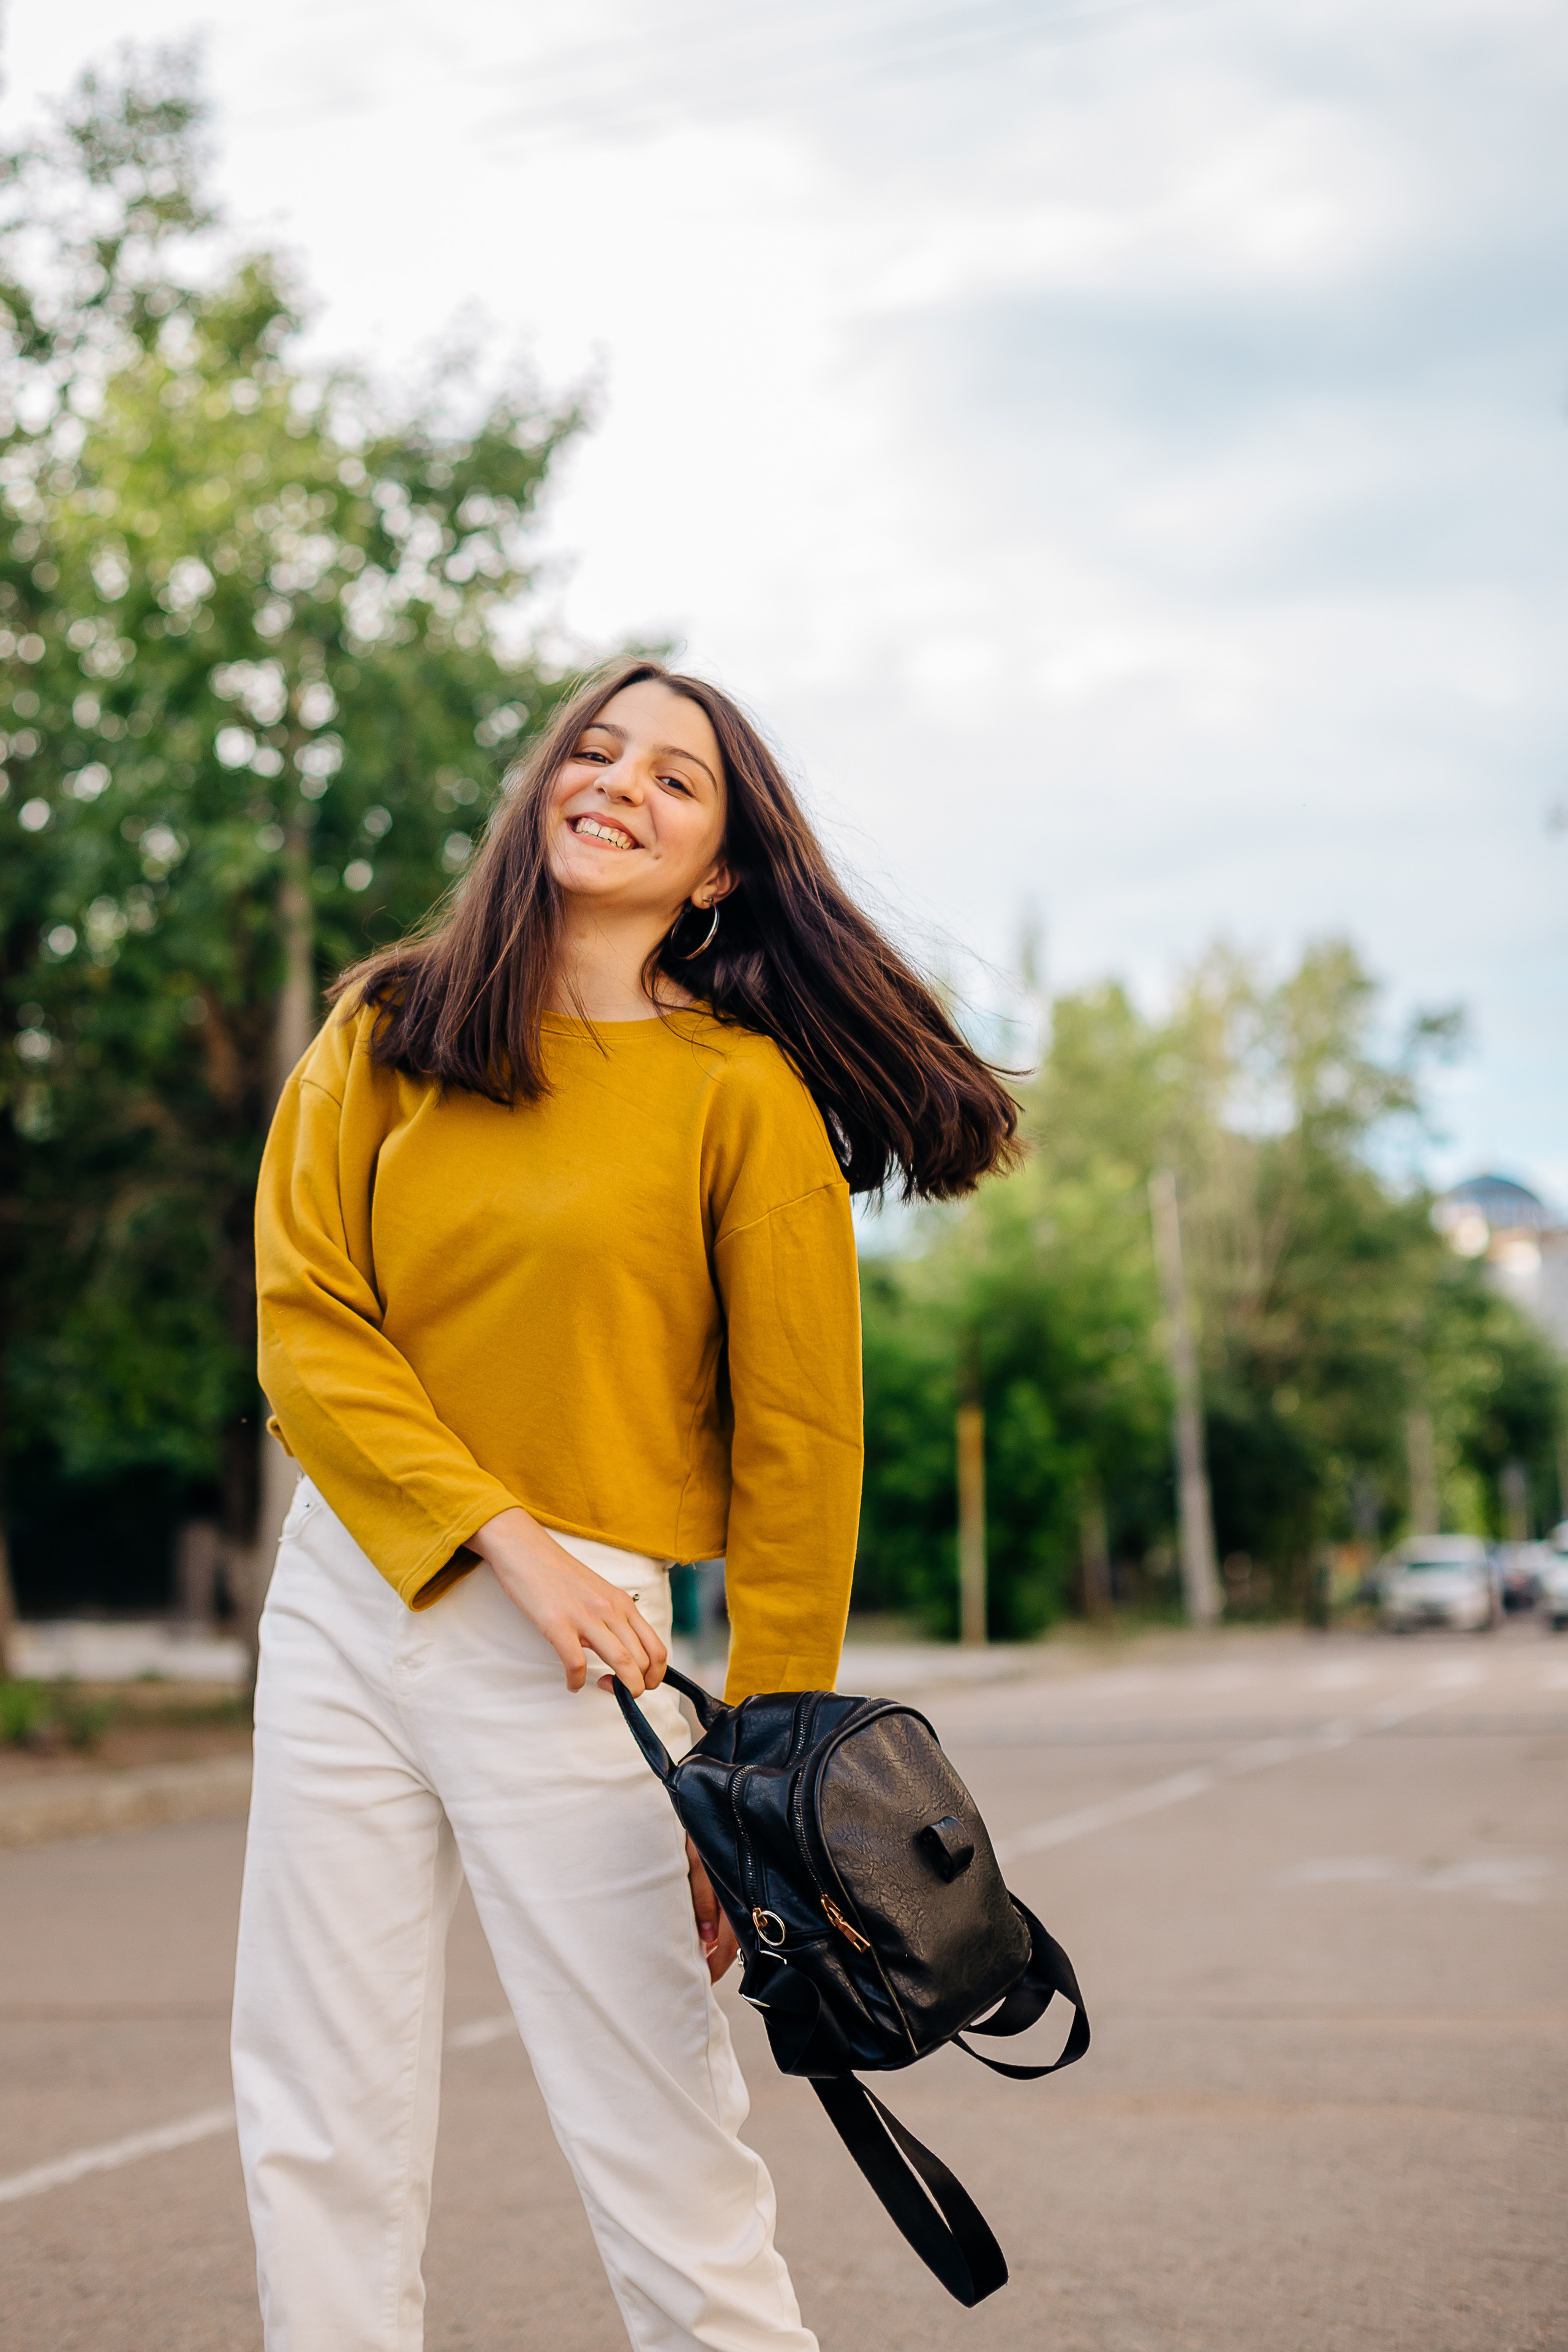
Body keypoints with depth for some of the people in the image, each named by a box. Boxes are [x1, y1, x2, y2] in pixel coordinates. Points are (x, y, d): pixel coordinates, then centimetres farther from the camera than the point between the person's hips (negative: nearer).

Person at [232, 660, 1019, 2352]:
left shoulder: (743, 1090, -4)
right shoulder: (386, 1033, 7)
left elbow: (796, 1445, -4)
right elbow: (304, 1320, 0)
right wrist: (504, 1534, -13)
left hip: (575, 1637, -4)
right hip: (343, 1602, 4)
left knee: (665, 2160, -2)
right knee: (319, 2147, 9)